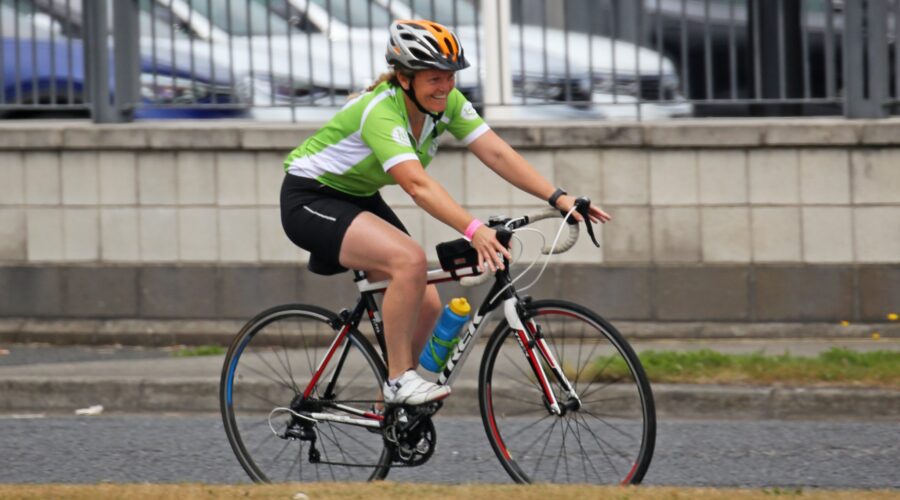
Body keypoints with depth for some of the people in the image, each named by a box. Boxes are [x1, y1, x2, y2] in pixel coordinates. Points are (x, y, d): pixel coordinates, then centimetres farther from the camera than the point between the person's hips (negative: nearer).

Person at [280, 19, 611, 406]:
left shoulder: (447, 103, -9)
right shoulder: (380, 113, -32)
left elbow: (497, 153, -15)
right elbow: (417, 185, -45)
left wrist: (559, 198, -26)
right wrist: (474, 230, -57)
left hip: (358, 200, 8)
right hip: (310, 199, -8)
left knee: (426, 305, -3)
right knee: (410, 261, -30)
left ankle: (390, 406, 14)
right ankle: (399, 380, -19)